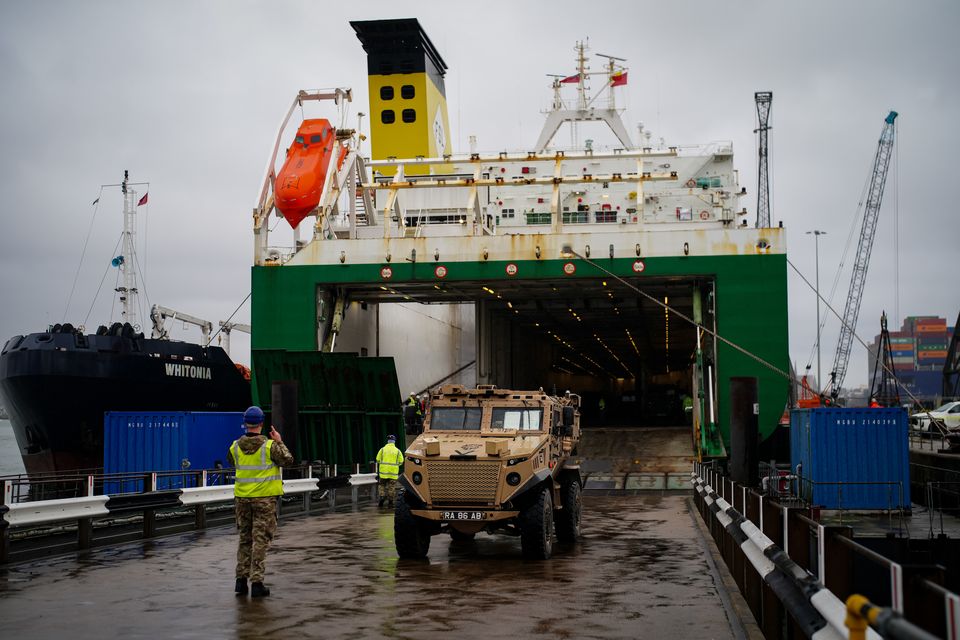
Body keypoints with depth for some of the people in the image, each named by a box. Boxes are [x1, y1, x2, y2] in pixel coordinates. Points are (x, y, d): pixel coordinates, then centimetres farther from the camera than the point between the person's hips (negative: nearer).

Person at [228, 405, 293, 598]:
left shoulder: (235, 446, -2)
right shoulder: (269, 445, -14)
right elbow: (288, 460, -4)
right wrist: (280, 442, 7)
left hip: (242, 497, 4)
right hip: (264, 497, -4)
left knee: (245, 538, 16)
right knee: (260, 539, 0)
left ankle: (241, 579, 16)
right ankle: (256, 582, -3)